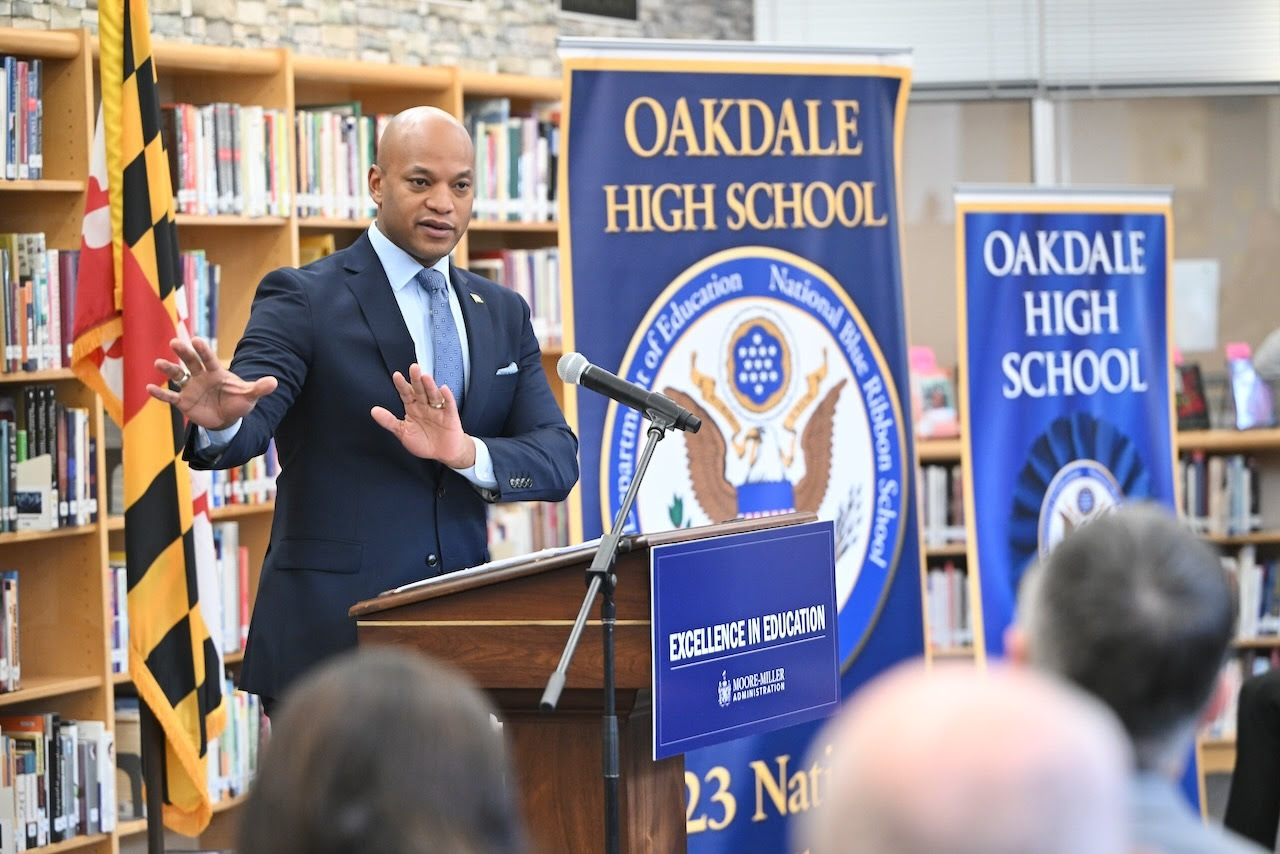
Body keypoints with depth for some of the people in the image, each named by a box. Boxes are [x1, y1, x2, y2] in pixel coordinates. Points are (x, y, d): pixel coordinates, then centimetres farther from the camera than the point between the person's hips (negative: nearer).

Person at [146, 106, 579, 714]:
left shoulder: (502, 315, 13)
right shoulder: (302, 300, -2)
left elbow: (558, 459, 2)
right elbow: (250, 424, -17)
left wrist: (465, 452, -18)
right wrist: (218, 420, -42)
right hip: (330, 639, -5)